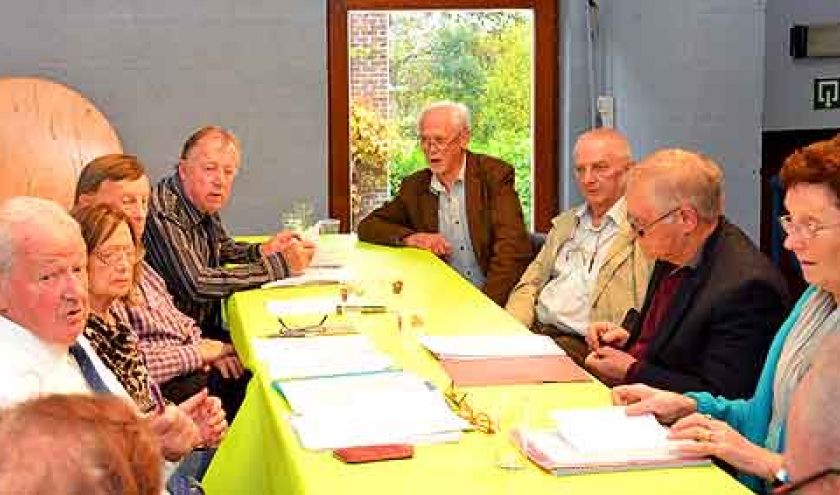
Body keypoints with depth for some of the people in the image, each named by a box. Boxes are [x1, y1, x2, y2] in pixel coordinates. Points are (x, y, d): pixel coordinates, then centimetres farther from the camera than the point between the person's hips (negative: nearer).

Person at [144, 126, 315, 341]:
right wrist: (280, 265, -24)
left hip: (209, 321, 8)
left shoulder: (204, 204, 4)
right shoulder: (163, 212, -22)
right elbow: (197, 284, -29)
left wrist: (261, 251, 2)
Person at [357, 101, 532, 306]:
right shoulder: (414, 186, 12)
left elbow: (514, 250, -8)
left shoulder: (494, 174, 0)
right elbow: (367, 226, 15)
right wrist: (411, 237, -4)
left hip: (491, 299, -3)